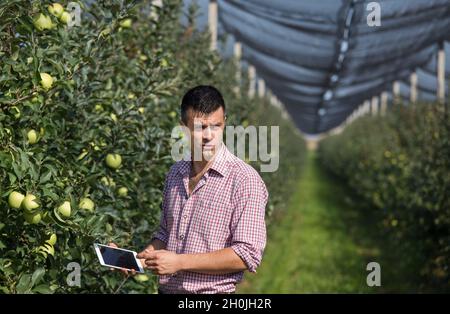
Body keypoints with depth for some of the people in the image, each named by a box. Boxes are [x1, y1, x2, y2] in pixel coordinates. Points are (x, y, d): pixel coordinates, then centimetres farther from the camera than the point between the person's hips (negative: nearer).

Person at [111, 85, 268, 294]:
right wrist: (141, 259, -1)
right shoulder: (175, 174, 7)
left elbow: (248, 255, -19)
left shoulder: (245, 179, -14)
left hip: (214, 291, -5)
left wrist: (180, 262, -20)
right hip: (166, 289, 6)